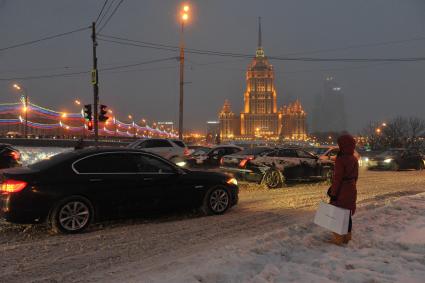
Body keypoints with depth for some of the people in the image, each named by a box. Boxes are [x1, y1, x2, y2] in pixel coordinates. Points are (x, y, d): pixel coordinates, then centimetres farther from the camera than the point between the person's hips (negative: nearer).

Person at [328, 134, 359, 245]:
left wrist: (333, 193, -15)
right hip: (351, 190, 8)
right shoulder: (354, 159, 5)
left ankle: (338, 238, 7)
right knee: (347, 213, 16)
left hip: (341, 191, -8)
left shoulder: (340, 159, -20)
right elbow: (355, 176, 12)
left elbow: (337, 178, -20)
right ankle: (347, 237, 26)